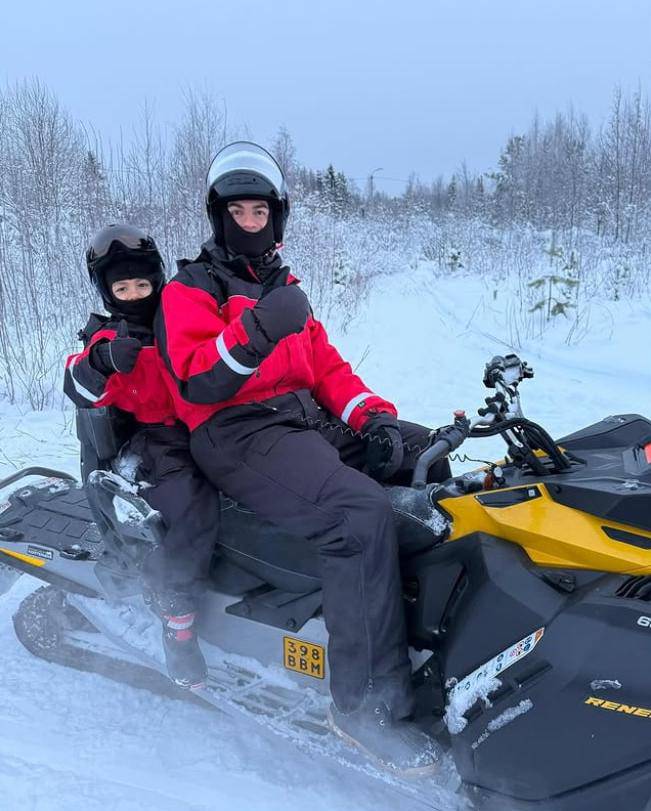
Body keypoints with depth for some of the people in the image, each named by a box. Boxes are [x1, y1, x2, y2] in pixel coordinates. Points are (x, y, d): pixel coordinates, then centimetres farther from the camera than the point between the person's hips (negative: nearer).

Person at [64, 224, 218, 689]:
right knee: (197, 510, -32)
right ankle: (176, 614, -22)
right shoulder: (109, 338, 8)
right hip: (153, 446, -5)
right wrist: (103, 359, -30)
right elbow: (80, 390, -9)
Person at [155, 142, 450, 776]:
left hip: (310, 421, 8)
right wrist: (252, 334, -30)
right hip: (241, 438, -8)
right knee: (362, 511, -33)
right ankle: (365, 702, -25)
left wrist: (372, 414, 1)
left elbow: (325, 364, 18)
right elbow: (197, 384, -13)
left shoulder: (283, 285, 24)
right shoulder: (190, 290, 3)